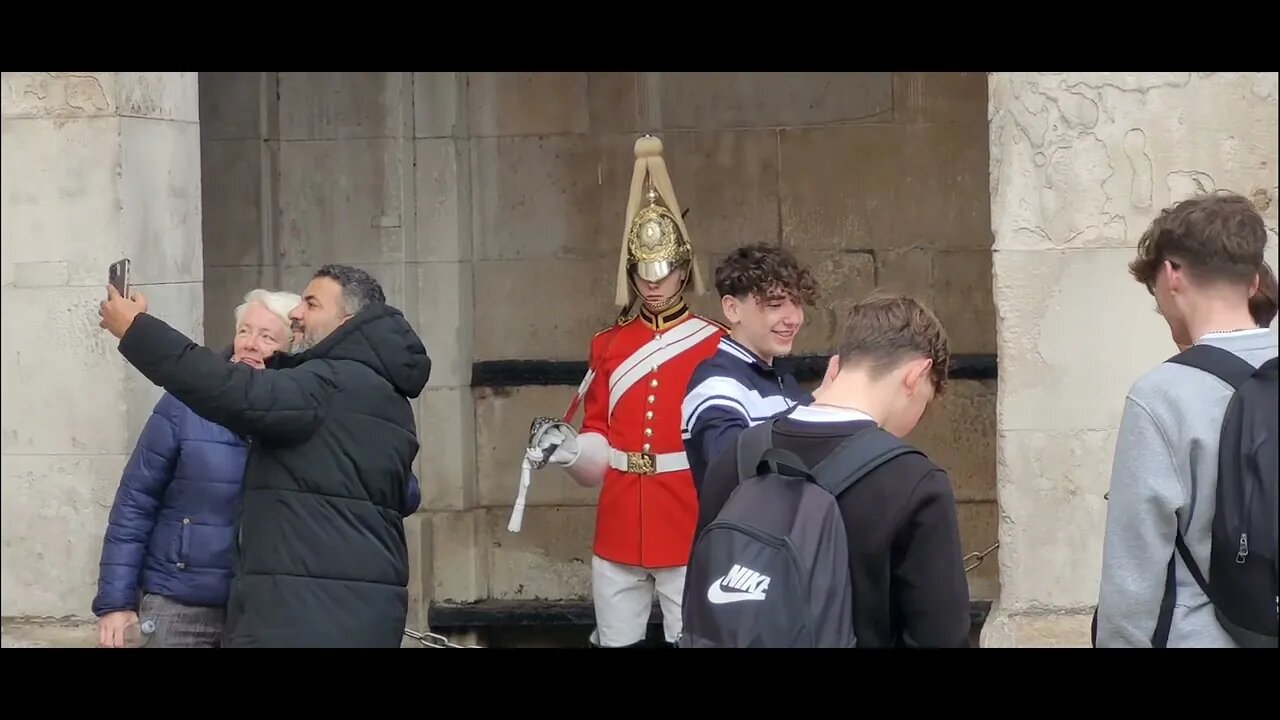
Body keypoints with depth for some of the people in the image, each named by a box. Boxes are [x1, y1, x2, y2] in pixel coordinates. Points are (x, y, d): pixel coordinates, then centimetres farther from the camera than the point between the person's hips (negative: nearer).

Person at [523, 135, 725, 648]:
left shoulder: (717, 346, -1)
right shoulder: (607, 347, 11)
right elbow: (598, 454, 14)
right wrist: (566, 450, -5)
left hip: (690, 533, -4)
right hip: (618, 534, 4)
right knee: (615, 644, 8)